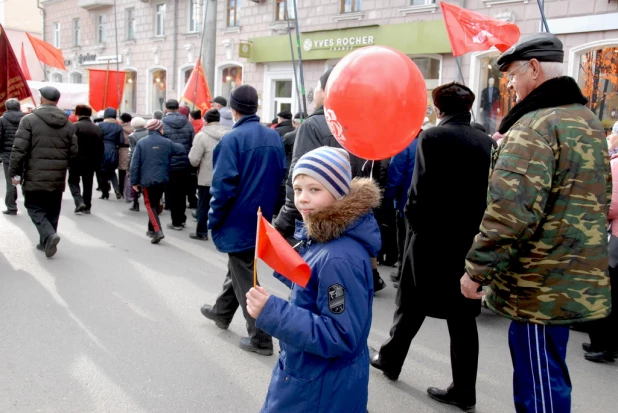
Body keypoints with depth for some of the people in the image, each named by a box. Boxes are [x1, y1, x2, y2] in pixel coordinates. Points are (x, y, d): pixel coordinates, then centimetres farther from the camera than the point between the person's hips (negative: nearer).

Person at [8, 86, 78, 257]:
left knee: (35, 207, 7)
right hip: (57, 178, 4)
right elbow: (73, 151, 6)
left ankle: (49, 235, -14)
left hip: (35, 177, -4)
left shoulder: (29, 119, -8)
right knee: (52, 211, 15)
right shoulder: (67, 123, 5)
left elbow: (19, 149, -12)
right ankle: (46, 242, 22)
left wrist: (14, 172, -3)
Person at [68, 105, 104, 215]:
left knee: (73, 181, 11)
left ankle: (79, 202, -6)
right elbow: (101, 148, 6)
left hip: (77, 160, -4)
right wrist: (98, 163, 11)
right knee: (88, 184, 14)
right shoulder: (97, 128, 6)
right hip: (91, 161, 4)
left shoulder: (75, 126, -10)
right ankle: (87, 207, 17)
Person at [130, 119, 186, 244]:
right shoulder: (167, 142, -2)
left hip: (146, 180, -2)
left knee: (150, 204, 5)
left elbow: (135, 163, -6)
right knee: (156, 203, 19)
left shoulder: (141, 143, -5)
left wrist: (134, 181, 0)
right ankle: (151, 229, 30)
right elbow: (183, 150, 1)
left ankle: (157, 230, -13)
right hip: (162, 179, 3)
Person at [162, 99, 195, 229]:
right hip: (185, 164, 4)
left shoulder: (162, 124, -8)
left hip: (169, 165, -4)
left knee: (172, 194, 6)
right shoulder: (188, 123, 2)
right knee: (182, 193, 16)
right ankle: (181, 219, 24)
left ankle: (176, 222, 10)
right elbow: (193, 143, 3)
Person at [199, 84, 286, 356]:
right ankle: (222, 312, 44)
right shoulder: (274, 137, 3)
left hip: (239, 221, -7)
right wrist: (269, 209, 17)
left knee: (245, 278, 3)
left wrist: (213, 221, -7)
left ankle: (260, 338, 8)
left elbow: (224, 186, -20)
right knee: (239, 266, 24)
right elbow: (281, 178, 8)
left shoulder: (232, 139, -17)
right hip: (263, 219, 7)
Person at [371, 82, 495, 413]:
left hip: (433, 236, -4)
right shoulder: (488, 143, 3)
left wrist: (413, 224, -1)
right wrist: (478, 227, 10)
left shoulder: (431, 137, -10)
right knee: (463, 314, 9)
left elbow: (421, 189, -16)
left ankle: (390, 359, 32)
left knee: (411, 305, 14)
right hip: (472, 239, 4)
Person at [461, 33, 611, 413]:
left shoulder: (534, 126, -18)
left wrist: (477, 269, -17)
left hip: (539, 285, -9)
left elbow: (510, 210, -27)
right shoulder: (589, 121, 13)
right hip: (575, 277, 10)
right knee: (546, 380, 23)